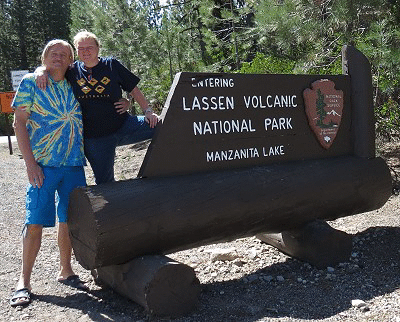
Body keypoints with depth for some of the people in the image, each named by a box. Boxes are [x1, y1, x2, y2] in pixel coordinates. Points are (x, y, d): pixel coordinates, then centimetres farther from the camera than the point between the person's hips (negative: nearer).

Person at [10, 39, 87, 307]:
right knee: (35, 222, -4)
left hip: (74, 164, 4)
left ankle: (65, 271, 25)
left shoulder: (74, 86, 13)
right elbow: (19, 123, -3)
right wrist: (30, 162, -11)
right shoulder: (31, 82, 1)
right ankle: (24, 281, 9)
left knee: (69, 219, 9)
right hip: (43, 164, -4)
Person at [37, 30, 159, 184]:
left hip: (123, 125, 0)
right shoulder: (72, 71, 6)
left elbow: (133, 89, 6)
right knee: (104, 181, 7)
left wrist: (148, 111, -3)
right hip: (94, 137, 1)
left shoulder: (112, 65, 4)